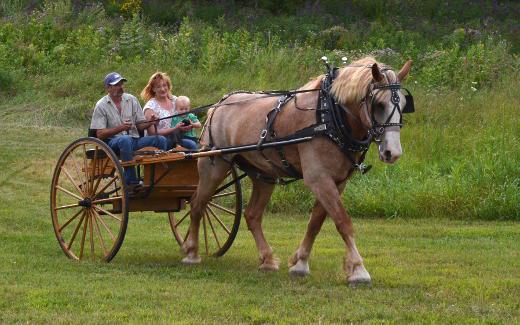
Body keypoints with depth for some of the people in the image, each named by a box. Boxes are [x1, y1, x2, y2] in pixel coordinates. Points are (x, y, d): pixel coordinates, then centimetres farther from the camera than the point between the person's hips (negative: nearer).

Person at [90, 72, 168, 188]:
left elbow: (140, 125, 13)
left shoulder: (132, 100, 13)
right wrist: (121, 128, -19)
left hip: (134, 140, 4)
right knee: (125, 139, -39)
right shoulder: (101, 106, 0)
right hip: (112, 142, -4)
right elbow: (100, 134, -7)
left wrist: (149, 123, -10)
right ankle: (131, 182, -38)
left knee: (160, 140, -19)